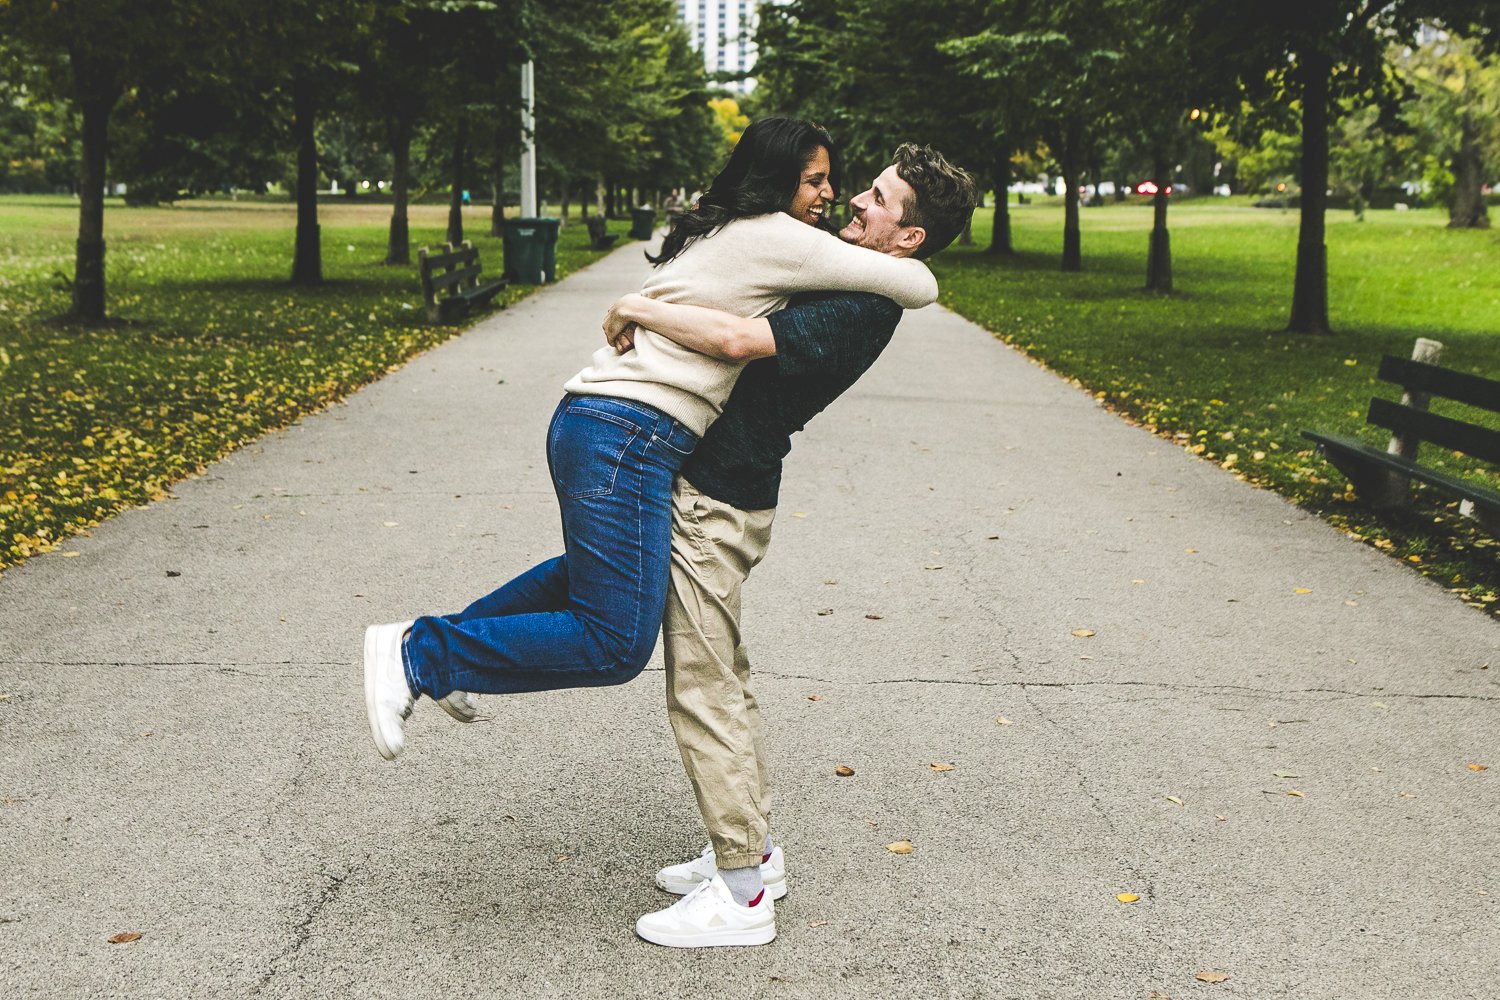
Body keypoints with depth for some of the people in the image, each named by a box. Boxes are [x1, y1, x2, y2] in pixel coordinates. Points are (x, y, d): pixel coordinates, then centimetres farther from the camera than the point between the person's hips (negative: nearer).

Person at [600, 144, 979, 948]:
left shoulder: (858, 309, -21)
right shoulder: (845, 287, 10)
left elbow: (737, 338, -33)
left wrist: (637, 308, -20)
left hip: (716, 504, -10)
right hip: (714, 488, 10)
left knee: (702, 691, -5)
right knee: (722, 678, 17)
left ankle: (740, 894, 3)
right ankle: (752, 850, 29)